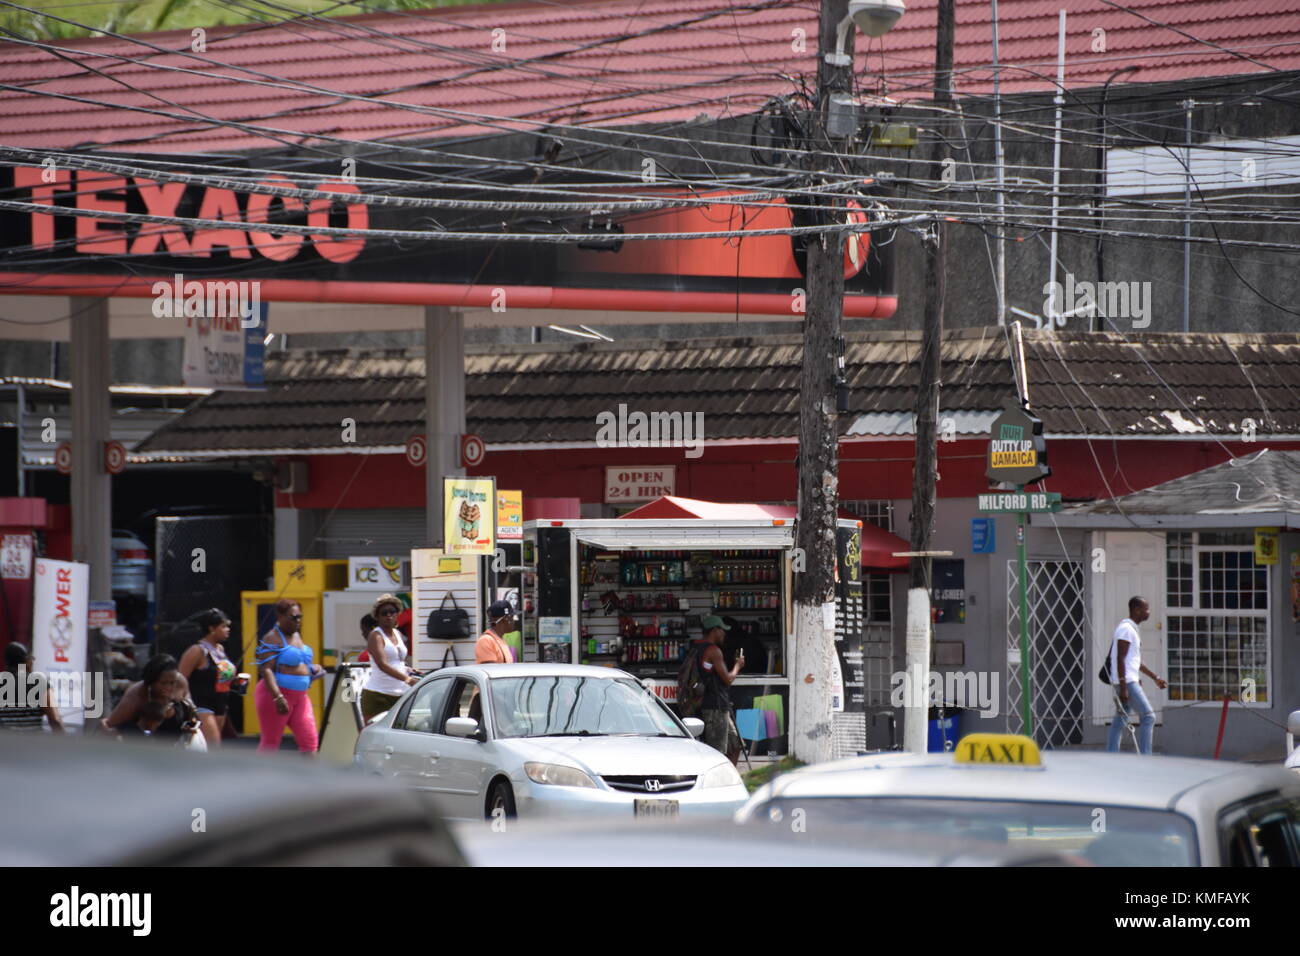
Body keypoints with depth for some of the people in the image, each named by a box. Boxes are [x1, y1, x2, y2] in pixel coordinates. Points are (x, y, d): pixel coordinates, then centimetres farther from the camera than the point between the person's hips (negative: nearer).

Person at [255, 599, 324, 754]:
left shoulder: (296, 636, 15)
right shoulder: (272, 638, -11)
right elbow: (266, 670, -20)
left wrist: (311, 668, 9)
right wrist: (277, 697, -29)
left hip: (300, 696, 8)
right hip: (275, 695, -8)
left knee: (310, 741, -2)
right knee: (270, 741, 0)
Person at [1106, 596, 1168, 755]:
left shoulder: (1132, 629, 20)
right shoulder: (1126, 629, -12)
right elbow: (1121, 659, -19)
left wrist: (1155, 678, 29)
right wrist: (1123, 687, -24)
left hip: (1131, 681, 10)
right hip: (1126, 682, -10)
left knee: (1120, 721, 8)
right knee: (1148, 716, -11)